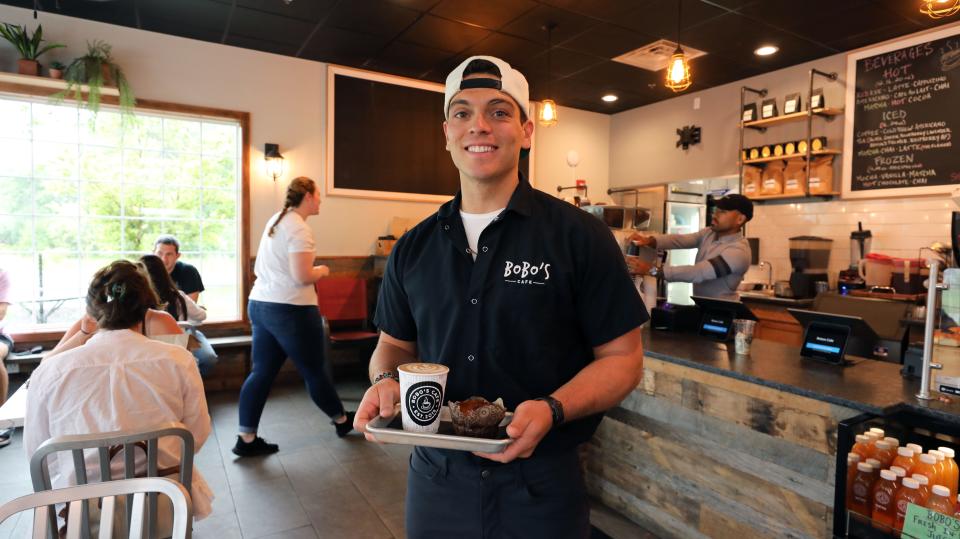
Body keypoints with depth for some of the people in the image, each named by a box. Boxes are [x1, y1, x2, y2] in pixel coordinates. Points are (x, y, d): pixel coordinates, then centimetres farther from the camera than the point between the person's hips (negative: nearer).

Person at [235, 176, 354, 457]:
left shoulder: (275, 221, 13)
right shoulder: (299, 229, -15)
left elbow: (259, 268, 21)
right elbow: (303, 276, -23)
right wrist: (322, 271, -4)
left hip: (259, 304, 9)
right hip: (290, 310, -8)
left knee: (261, 372, 10)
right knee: (314, 370, 7)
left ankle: (246, 438, 13)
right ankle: (342, 420, 26)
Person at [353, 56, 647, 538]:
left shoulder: (579, 236, -11)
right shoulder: (413, 248, 1)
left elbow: (622, 357, -8)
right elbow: (395, 344, 11)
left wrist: (552, 409, -24)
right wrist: (385, 380, -11)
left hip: (539, 483, -3)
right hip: (434, 476, 4)